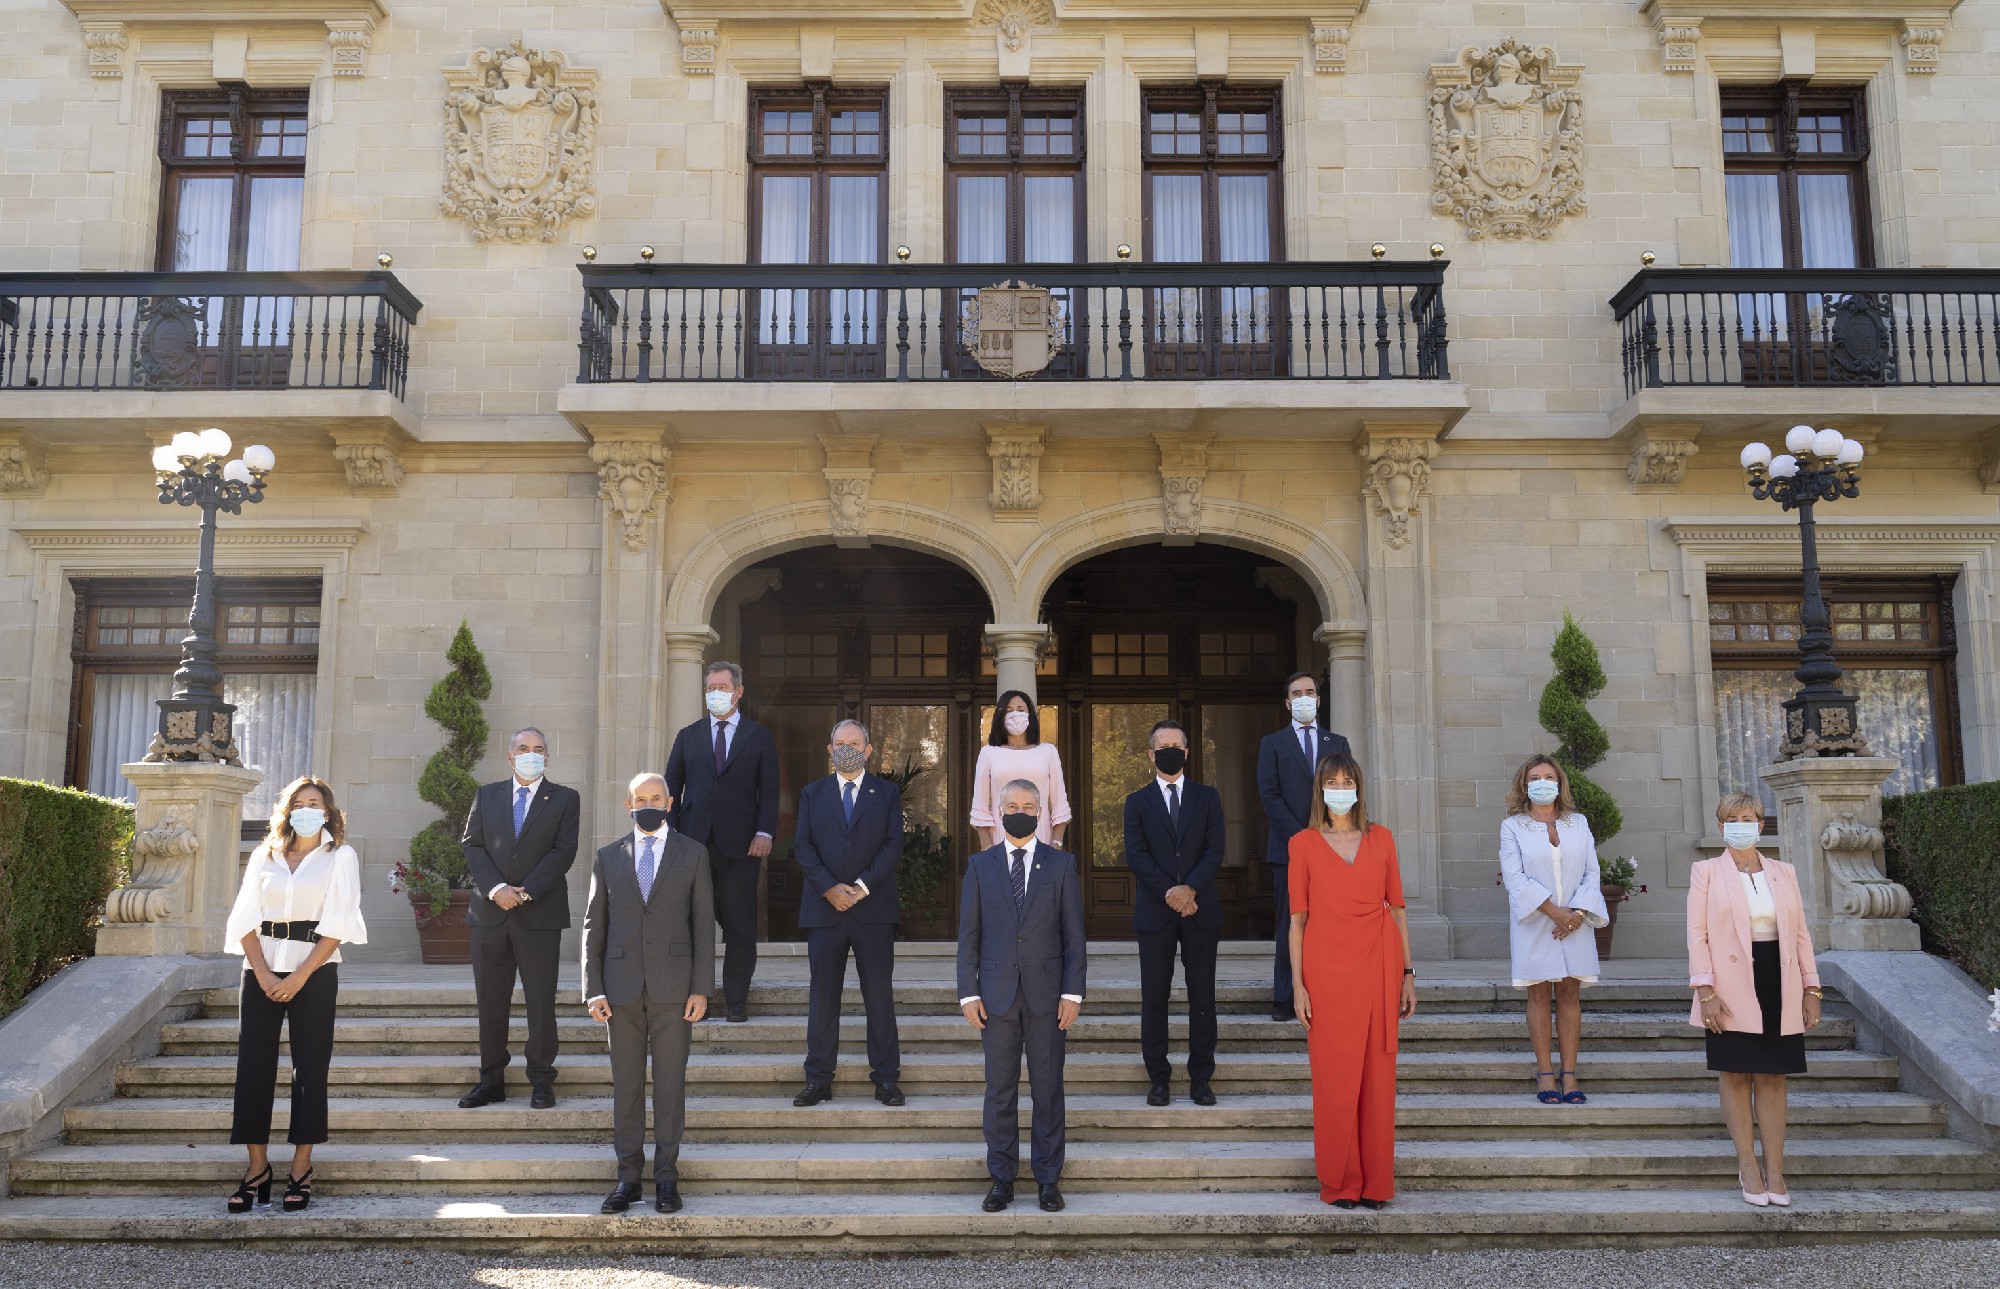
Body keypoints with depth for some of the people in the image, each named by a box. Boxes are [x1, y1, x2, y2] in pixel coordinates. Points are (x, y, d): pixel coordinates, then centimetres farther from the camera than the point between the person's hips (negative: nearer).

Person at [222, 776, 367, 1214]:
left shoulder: (340, 856, 5)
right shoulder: (264, 855, 13)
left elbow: (337, 923, -4)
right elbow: (245, 918, 5)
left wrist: (299, 977, -13)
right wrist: (263, 974, -9)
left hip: (314, 970, -2)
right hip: (262, 970, 3)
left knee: (310, 1067, -1)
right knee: (253, 1065, -2)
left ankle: (301, 1168, 5)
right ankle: (257, 1167, 5)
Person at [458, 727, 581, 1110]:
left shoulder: (564, 799, 4)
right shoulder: (487, 796, 13)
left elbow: (563, 852, -4)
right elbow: (472, 846, 4)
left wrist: (525, 891, -13)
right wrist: (496, 888, -11)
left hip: (540, 915, -3)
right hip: (491, 914, 3)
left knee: (541, 1002, 0)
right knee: (490, 1002, 7)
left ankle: (541, 1081, 8)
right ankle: (491, 1080, 15)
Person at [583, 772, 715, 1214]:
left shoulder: (693, 854, 6)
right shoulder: (608, 858, 10)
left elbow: (703, 924, 2)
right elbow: (594, 926, 8)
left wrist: (701, 988, -5)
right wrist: (593, 990, 0)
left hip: (673, 987, -1)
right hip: (622, 988, 2)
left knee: (670, 1082, 1)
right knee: (625, 1083, 5)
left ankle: (667, 1176, 10)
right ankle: (628, 1177, 13)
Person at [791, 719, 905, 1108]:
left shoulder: (888, 794, 9)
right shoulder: (812, 794, 12)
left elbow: (893, 845, -1)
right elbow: (803, 846, 3)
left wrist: (862, 886, -13)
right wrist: (830, 889, -11)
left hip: (874, 909, -1)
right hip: (824, 911, 1)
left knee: (880, 995, 1)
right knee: (822, 996, 3)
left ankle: (886, 1078, 7)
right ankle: (818, 1080, 8)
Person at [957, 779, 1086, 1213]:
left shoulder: (1061, 864, 4)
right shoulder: (980, 865, 6)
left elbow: (1074, 933, 2)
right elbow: (969, 934, 5)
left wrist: (1072, 993, -5)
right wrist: (968, 992, -2)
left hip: (1046, 994, -1)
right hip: (997, 995, 1)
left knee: (1048, 1088, 4)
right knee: (1000, 1091, 6)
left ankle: (1048, 1179, 14)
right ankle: (1002, 1179, 15)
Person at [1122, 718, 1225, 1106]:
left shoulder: (1207, 797, 9)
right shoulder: (1138, 802, 7)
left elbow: (1215, 851, -1)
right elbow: (1136, 856, -3)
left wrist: (1190, 888, -15)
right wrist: (1169, 893, -15)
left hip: (1201, 911, 0)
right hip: (1155, 912, 0)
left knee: (1203, 998, 3)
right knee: (1154, 999, 2)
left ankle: (1201, 1078, 10)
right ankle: (1158, 1078, 10)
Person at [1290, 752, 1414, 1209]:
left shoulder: (1380, 839, 8)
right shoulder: (1303, 844, 3)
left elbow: (1397, 909, 10)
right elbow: (1297, 918, 2)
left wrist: (1408, 974, 6)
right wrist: (1298, 983, -3)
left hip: (1377, 968, 2)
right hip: (1327, 971, -2)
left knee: (1377, 1076, 4)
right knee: (1334, 1078, 0)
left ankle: (1375, 1182, 14)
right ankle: (1339, 1182, 12)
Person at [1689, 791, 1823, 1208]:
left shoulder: (1783, 872, 12)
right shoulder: (1706, 872, 3)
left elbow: (1801, 934, 12)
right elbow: (1697, 934, -3)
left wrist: (1811, 989, 6)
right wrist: (1705, 990, -12)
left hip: (1778, 986, 2)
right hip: (1732, 989, -2)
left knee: (1772, 1078, 4)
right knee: (1736, 1076, 1)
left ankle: (1774, 1170, 9)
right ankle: (1748, 1166, 10)